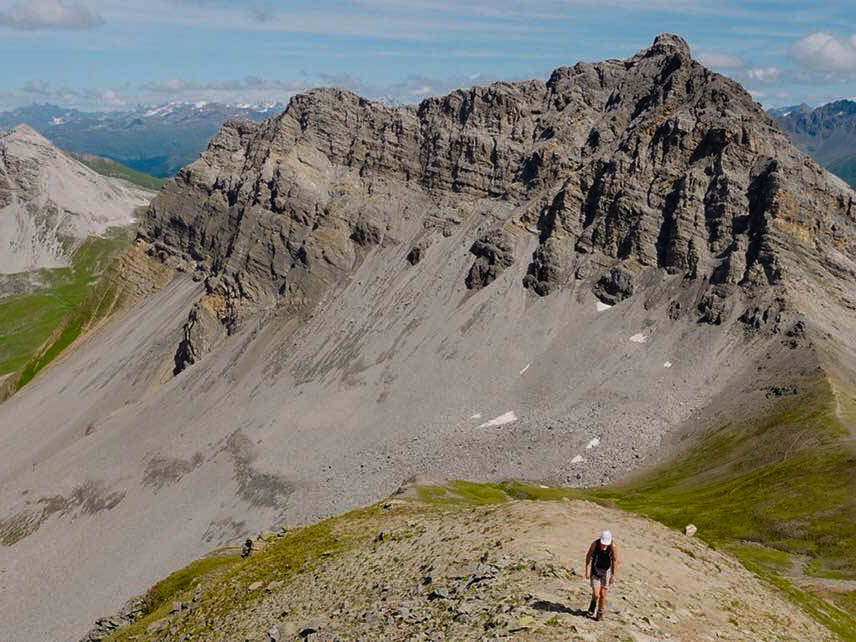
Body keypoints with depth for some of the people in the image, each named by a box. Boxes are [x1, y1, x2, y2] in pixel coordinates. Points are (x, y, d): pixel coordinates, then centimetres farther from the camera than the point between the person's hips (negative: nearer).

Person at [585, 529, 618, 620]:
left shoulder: (613, 547, -20)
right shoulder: (595, 544, -21)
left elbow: (615, 560, -7)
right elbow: (589, 556, -9)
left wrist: (614, 575, -4)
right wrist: (587, 570, -12)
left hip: (607, 571, 0)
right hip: (596, 569, 0)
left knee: (603, 594, 3)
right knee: (596, 594, -8)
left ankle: (600, 613, 26)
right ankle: (593, 603, 27)